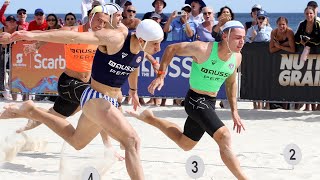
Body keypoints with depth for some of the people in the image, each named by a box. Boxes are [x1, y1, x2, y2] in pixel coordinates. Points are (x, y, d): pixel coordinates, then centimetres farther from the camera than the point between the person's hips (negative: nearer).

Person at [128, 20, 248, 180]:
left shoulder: (236, 57, -3)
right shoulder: (203, 49, -23)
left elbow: (231, 83, 14)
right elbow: (171, 49, -11)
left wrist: (234, 111, 10)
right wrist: (160, 75, -17)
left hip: (210, 103, 8)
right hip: (195, 100, -8)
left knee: (185, 144, 24)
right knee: (224, 137, -26)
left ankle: (149, 119, 40)